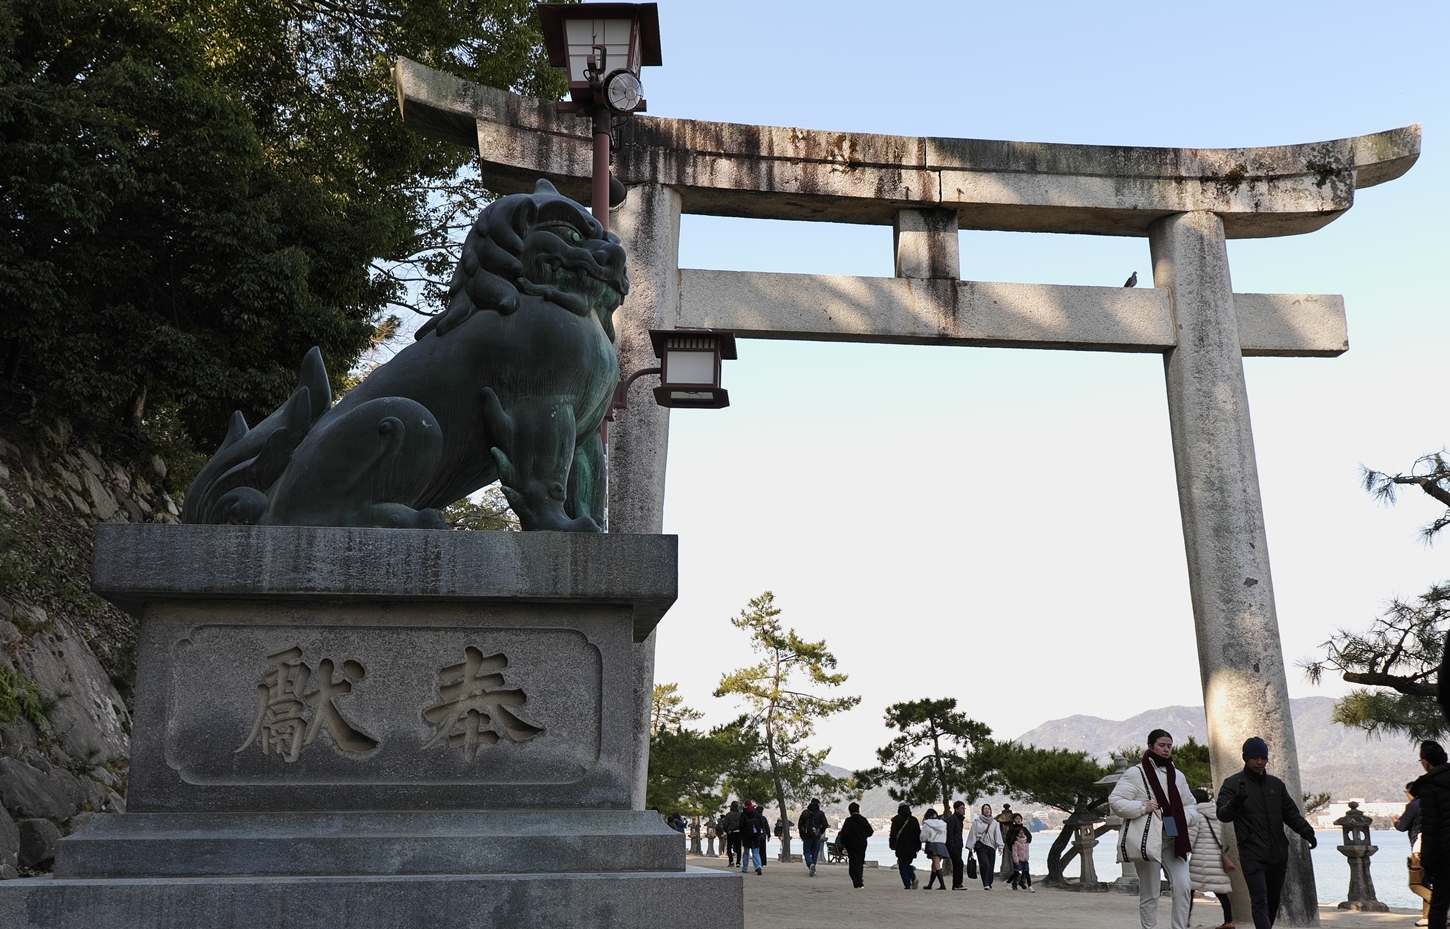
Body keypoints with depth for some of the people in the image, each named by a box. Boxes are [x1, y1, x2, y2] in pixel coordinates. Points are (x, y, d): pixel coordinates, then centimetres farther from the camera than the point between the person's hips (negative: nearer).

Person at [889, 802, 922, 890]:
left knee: (903, 866, 0)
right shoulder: (914, 819, 11)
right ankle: (913, 878, -5)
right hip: (912, 849, 4)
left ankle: (908, 885, -9)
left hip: (901, 848, -4)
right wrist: (918, 846, 18)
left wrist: (892, 845, -3)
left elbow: (893, 833, -7)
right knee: (907, 864, 18)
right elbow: (918, 834, 14)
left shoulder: (896, 819, -1)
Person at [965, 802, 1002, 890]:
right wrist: (970, 846, 0)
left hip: (991, 846, 4)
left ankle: (989, 884, 12)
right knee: (986, 864, -19)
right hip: (981, 846, -4)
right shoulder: (977, 821, 4)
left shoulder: (994, 822, 13)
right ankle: (986, 884, -17)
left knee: (991, 866, 1)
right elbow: (973, 833, 3)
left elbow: (998, 834, 6)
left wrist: (1000, 846, -7)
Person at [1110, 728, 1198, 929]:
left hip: (1173, 840, 5)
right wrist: (1142, 807, -20)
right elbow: (1115, 801, -9)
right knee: (1150, 893, 0)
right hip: (1147, 840, -5)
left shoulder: (1177, 775, 13)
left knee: (1183, 886, -6)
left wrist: (1183, 818, 0)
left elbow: (1191, 805, 21)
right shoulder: (1136, 773, -5)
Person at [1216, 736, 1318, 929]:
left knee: (1273, 902, 12)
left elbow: (1291, 814, 16)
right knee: (1260, 902, -13)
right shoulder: (1232, 784, -1)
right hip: (1252, 855, -5)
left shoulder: (1276, 784, 14)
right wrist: (1236, 802, -31)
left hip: (1278, 855, 5)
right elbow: (1222, 815, -10)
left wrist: (1306, 831, -3)